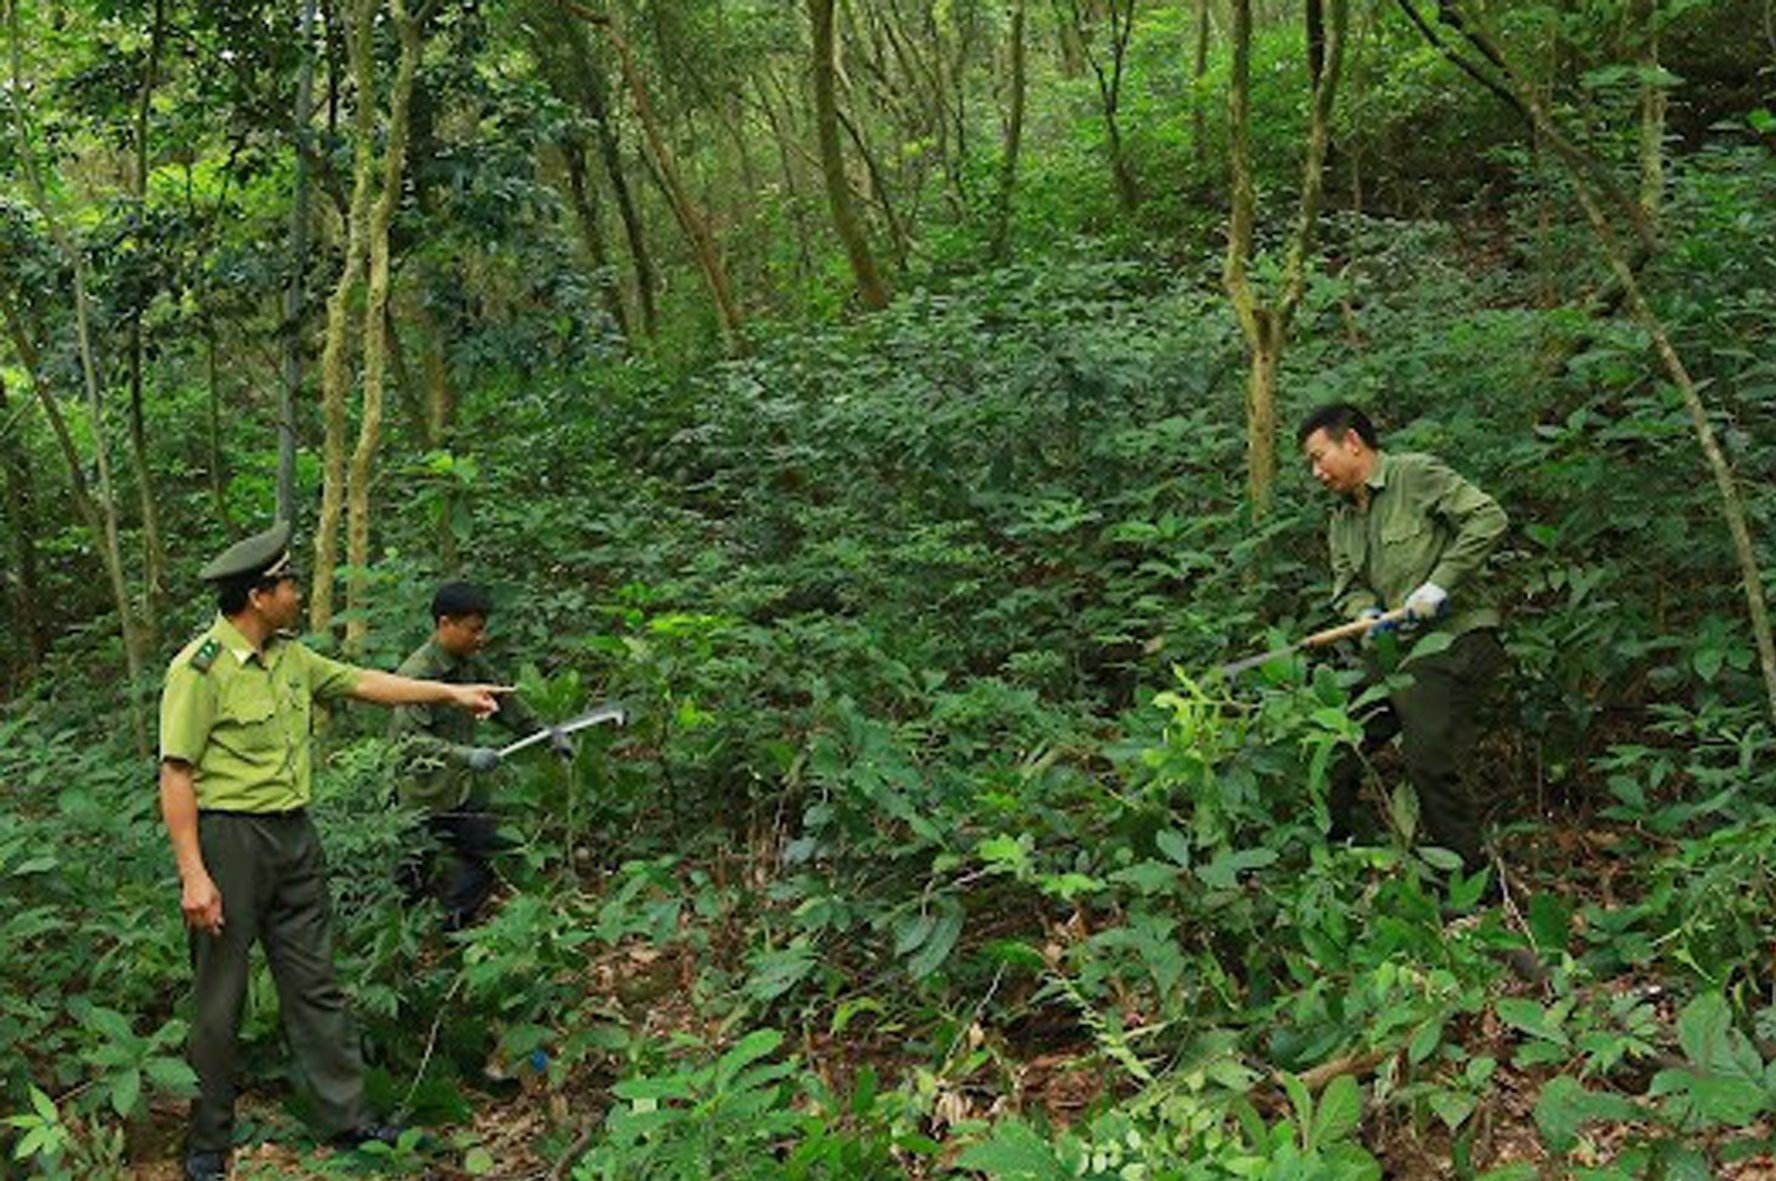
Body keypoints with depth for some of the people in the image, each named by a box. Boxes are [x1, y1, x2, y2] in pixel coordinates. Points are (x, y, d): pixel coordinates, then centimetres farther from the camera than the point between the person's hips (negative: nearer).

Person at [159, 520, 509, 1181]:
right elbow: (176, 775, -17)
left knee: (314, 985, 12)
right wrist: (193, 874, -20)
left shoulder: (289, 656, 8)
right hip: (228, 837, -7)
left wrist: (454, 695, 21)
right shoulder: (200, 669, -15)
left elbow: (363, 683, 20)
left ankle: (346, 1119, 21)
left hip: (293, 835, 7)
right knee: (220, 1000, 4)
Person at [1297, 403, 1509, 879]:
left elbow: (1488, 518, -15)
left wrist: (1438, 585, -19)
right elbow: (1347, 586, 13)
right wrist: (1366, 612, -11)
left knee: (1429, 763, -16)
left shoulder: (1416, 475, -8)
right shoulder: (1342, 522, 18)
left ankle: (1475, 880, -2)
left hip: (1454, 639, -9)